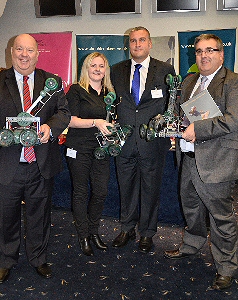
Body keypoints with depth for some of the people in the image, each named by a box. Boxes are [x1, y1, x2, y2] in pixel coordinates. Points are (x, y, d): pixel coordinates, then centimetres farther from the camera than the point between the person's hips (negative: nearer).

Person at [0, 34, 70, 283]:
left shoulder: (53, 81, 6)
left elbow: (63, 112, 0)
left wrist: (50, 127, -20)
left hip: (42, 163, 1)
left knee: (39, 213, 16)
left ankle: (38, 258, 38)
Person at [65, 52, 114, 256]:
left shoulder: (109, 92, 14)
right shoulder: (76, 90, -2)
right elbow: (71, 120, -10)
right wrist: (95, 122, -21)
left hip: (102, 148, 5)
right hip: (79, 148, -4)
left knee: (101, 191, 4)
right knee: (81, 192, 5)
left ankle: (94, 231, 25)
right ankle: (83, 236, 20)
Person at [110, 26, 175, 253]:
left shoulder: (165, 70, 2)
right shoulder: (116, 71, 9)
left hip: (153, 142, -2)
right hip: (124, 141, 2)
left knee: (151, 188, 9)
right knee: (126, 187, 14)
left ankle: (147, 232, 27)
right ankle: (127, 229, 32)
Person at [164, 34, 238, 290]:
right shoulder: (188, 82, 14)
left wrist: (197, 129, -21)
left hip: (216, 162, -7)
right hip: (189, 158, 8)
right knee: (191, 208, 23)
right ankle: (191, 246, 46)